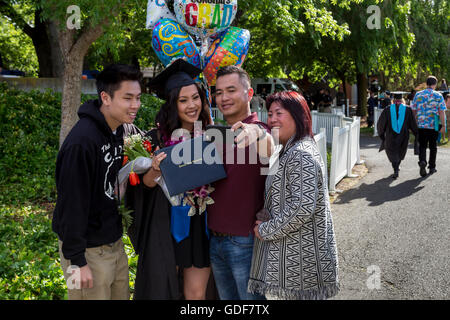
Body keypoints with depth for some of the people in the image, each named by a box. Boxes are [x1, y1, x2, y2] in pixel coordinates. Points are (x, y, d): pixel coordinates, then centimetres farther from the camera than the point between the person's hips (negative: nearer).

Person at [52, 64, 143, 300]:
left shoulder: (118, 130, 5)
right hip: (89, 249, -8)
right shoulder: (82, 140, -24)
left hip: (114, 242, 9)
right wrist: (76, 260, -21)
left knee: (121, 295, 18)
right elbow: (72, 203, -23)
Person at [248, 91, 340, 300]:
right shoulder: (290, 151, 15)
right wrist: (265, 221, 5)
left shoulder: (301, 155, -18)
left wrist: (266, 230, -15)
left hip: (298, 257, -10)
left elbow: (303, 208, -25)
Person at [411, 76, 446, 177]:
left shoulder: (418, 95, 3)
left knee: (422, 146, 7)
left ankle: (422, 161, -20)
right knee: (433, 147, 13)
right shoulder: (438, 96, -3)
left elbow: (413, 110, 5)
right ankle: (432, 167, 20)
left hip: (421, 125, 1)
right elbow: (441, 112, -8)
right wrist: (443, 126, -5)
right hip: (434, 126, -1)